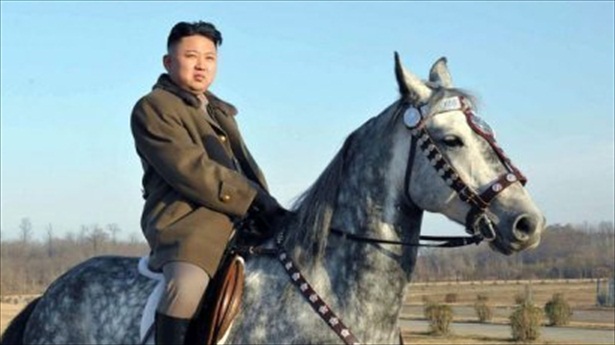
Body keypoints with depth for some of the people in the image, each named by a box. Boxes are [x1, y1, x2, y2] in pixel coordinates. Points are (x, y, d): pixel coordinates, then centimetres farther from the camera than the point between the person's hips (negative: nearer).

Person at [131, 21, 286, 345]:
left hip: (243, 218, 9)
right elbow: (190, 170, -12)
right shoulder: (152, 107, 1)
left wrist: (267, 207, 4)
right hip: (186, 218, -8)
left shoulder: (220, 111, 28)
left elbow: (246, 165, 24)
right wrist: (254, 200, -18)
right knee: (188, 285, -35)